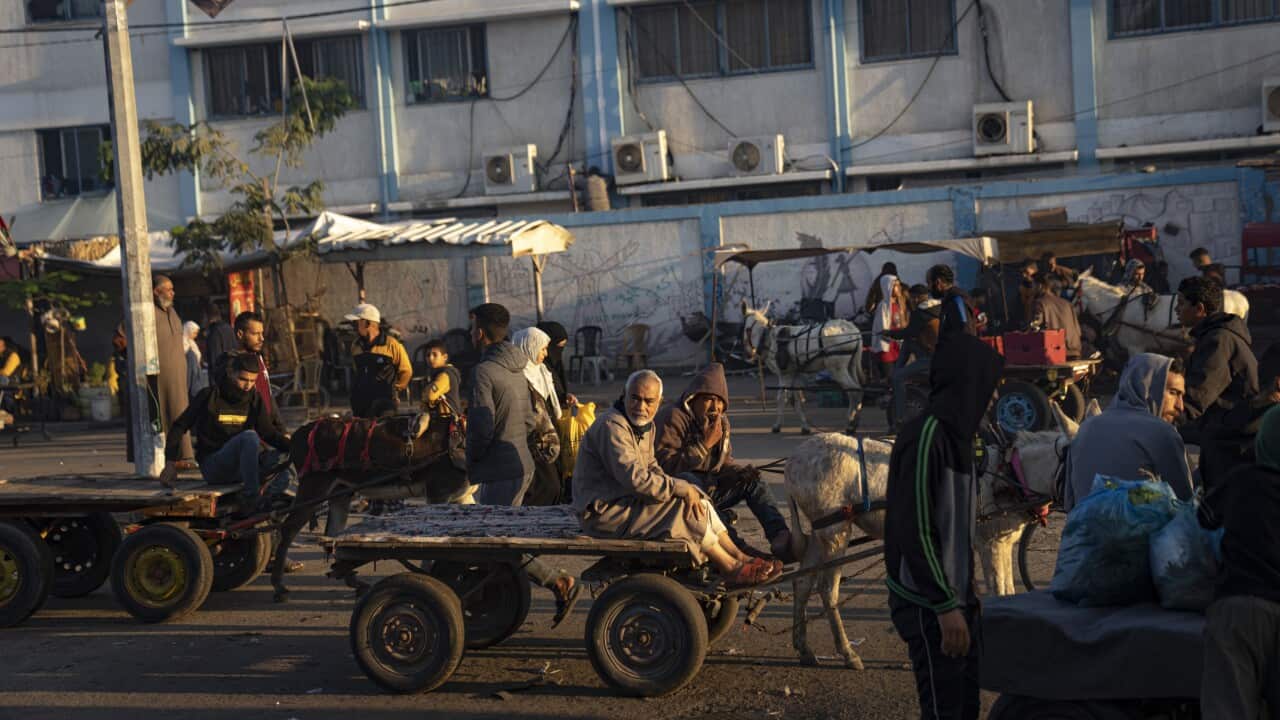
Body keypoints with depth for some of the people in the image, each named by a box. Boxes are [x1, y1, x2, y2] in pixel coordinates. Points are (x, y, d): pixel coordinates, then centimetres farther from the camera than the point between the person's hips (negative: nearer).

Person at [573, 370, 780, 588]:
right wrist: (683, 489, -22)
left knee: (698, 502, 1)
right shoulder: (611, 426, -21)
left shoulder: (646, 426, 13)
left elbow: (651, 467, 17)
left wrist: (683, 489, -2)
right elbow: (635, 478, -28)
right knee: (685, 511, -18)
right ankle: (732, 569, -10)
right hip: (604, 514, -10)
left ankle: (739, 557, 2)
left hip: (627, 501, 10)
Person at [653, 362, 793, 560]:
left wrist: (741, 471, -5)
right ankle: (736, 547, -47)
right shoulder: (673, 418, -14)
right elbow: (664, 465, -25)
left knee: (751, 480, -3)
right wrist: (704, 445, -24)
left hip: (707, 490, 8)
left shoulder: (721, 421, 12)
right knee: (691, 482, -39)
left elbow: (724, 463, 19)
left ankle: (780, 536, -23)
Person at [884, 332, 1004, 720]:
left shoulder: (956, 433, 9)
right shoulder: (924, 437, -19)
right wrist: (946, 607, -22)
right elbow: (915, 532, -22)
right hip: (929, 605, -9)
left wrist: (963, 597, 16)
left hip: (954, 594, 9)